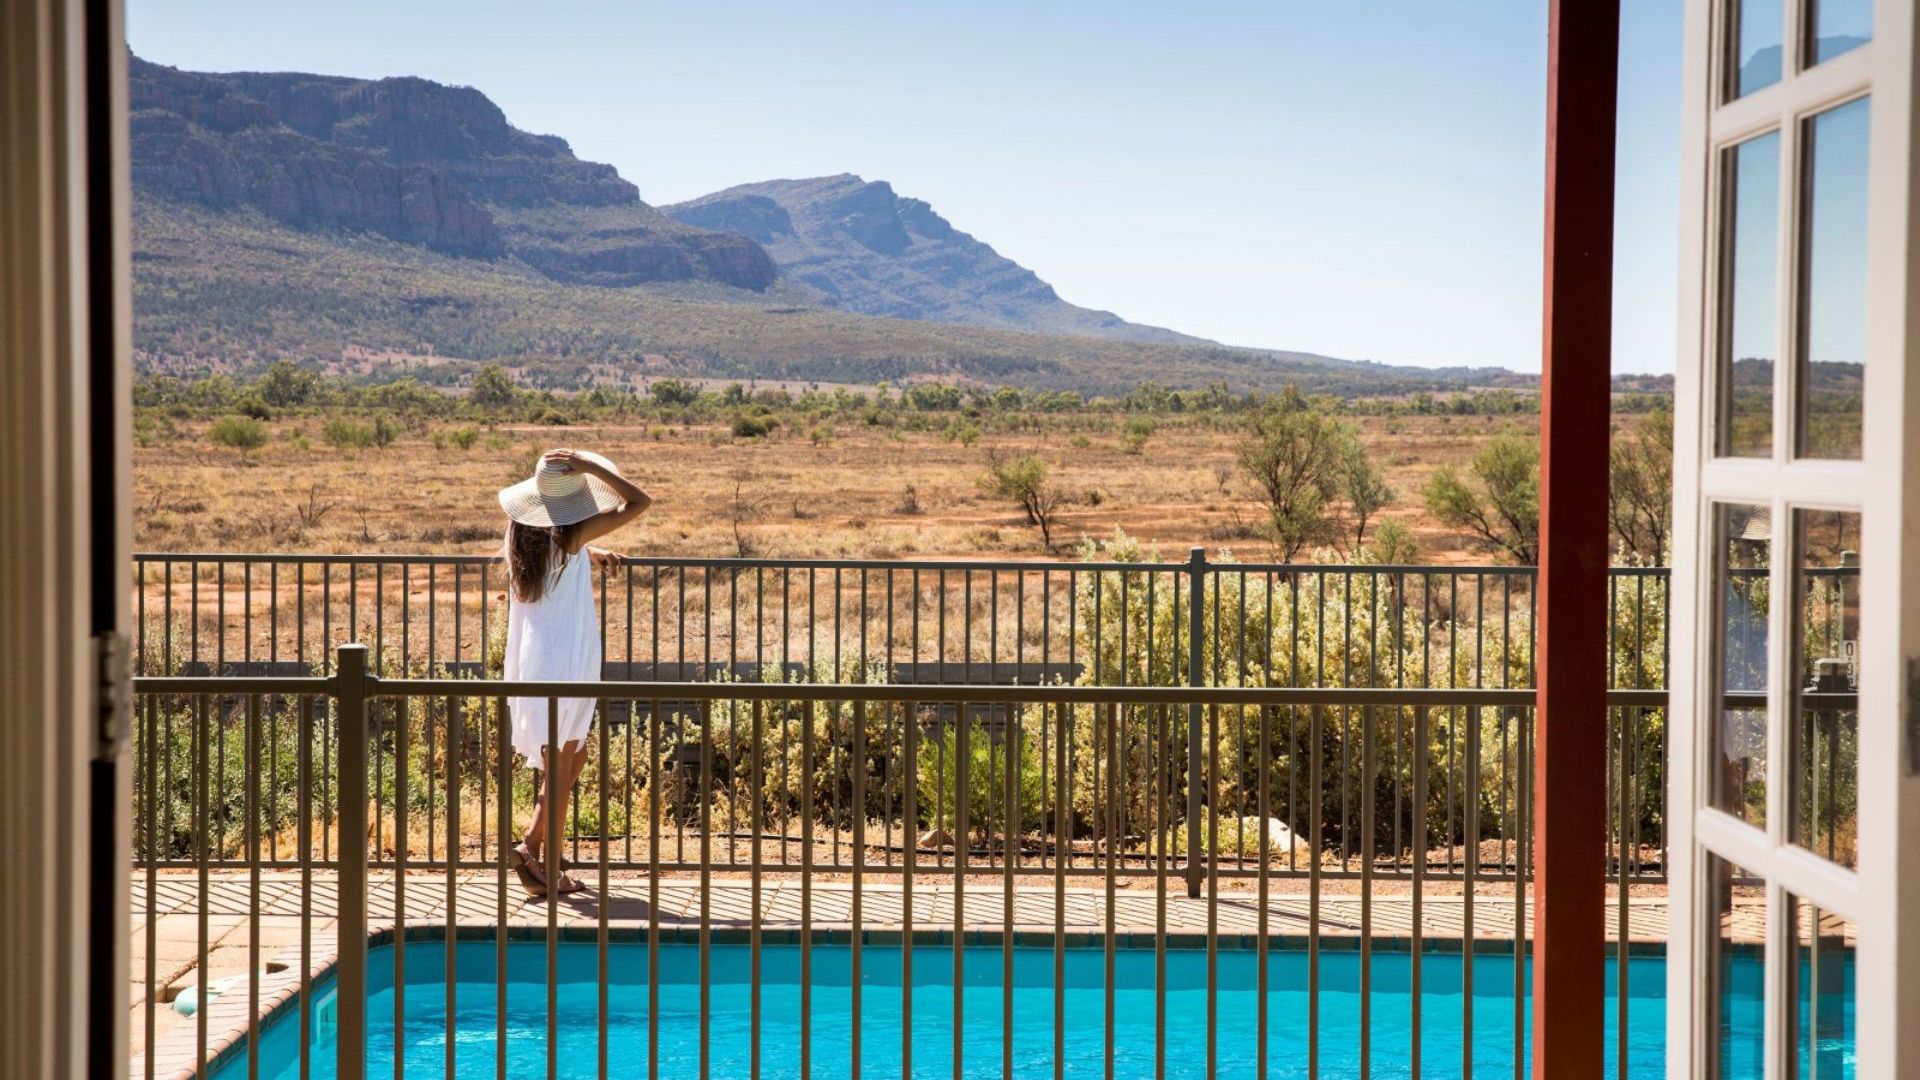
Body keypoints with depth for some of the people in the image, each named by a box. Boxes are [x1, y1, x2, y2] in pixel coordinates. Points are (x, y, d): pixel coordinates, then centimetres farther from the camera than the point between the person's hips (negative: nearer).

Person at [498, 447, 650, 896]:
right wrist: (591, 467, -15)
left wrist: (591, 554, 20)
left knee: (574, 756, 19)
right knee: (560, 766, 1)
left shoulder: (522, 534, 5)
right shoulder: (571, 536, -15)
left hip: (530, 660, 7)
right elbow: (640, 501, -13)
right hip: (567, 662, -7)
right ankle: (549, 870, 5)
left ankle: (531, 846, 13)